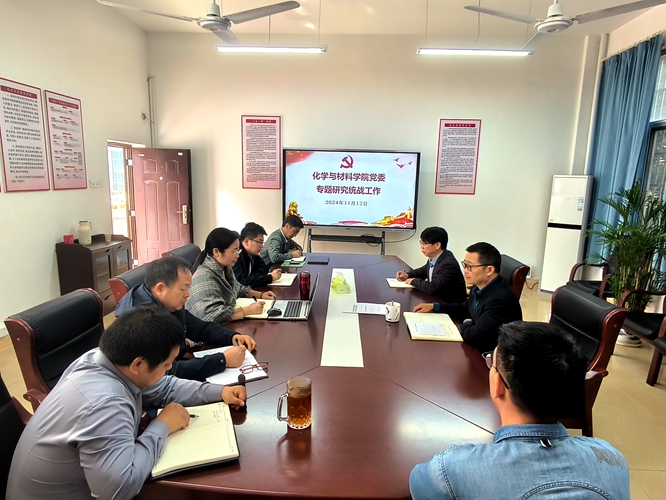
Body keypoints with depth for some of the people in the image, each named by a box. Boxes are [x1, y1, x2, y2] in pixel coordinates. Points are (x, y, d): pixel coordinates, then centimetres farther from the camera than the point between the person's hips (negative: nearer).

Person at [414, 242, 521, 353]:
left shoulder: (501, 299, -29)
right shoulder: (479, 286, -4)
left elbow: (473, 336, -30)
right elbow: (465, 309, 16)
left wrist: (466, 325, -9)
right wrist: (434, 306, 9)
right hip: (477, 347, 7)